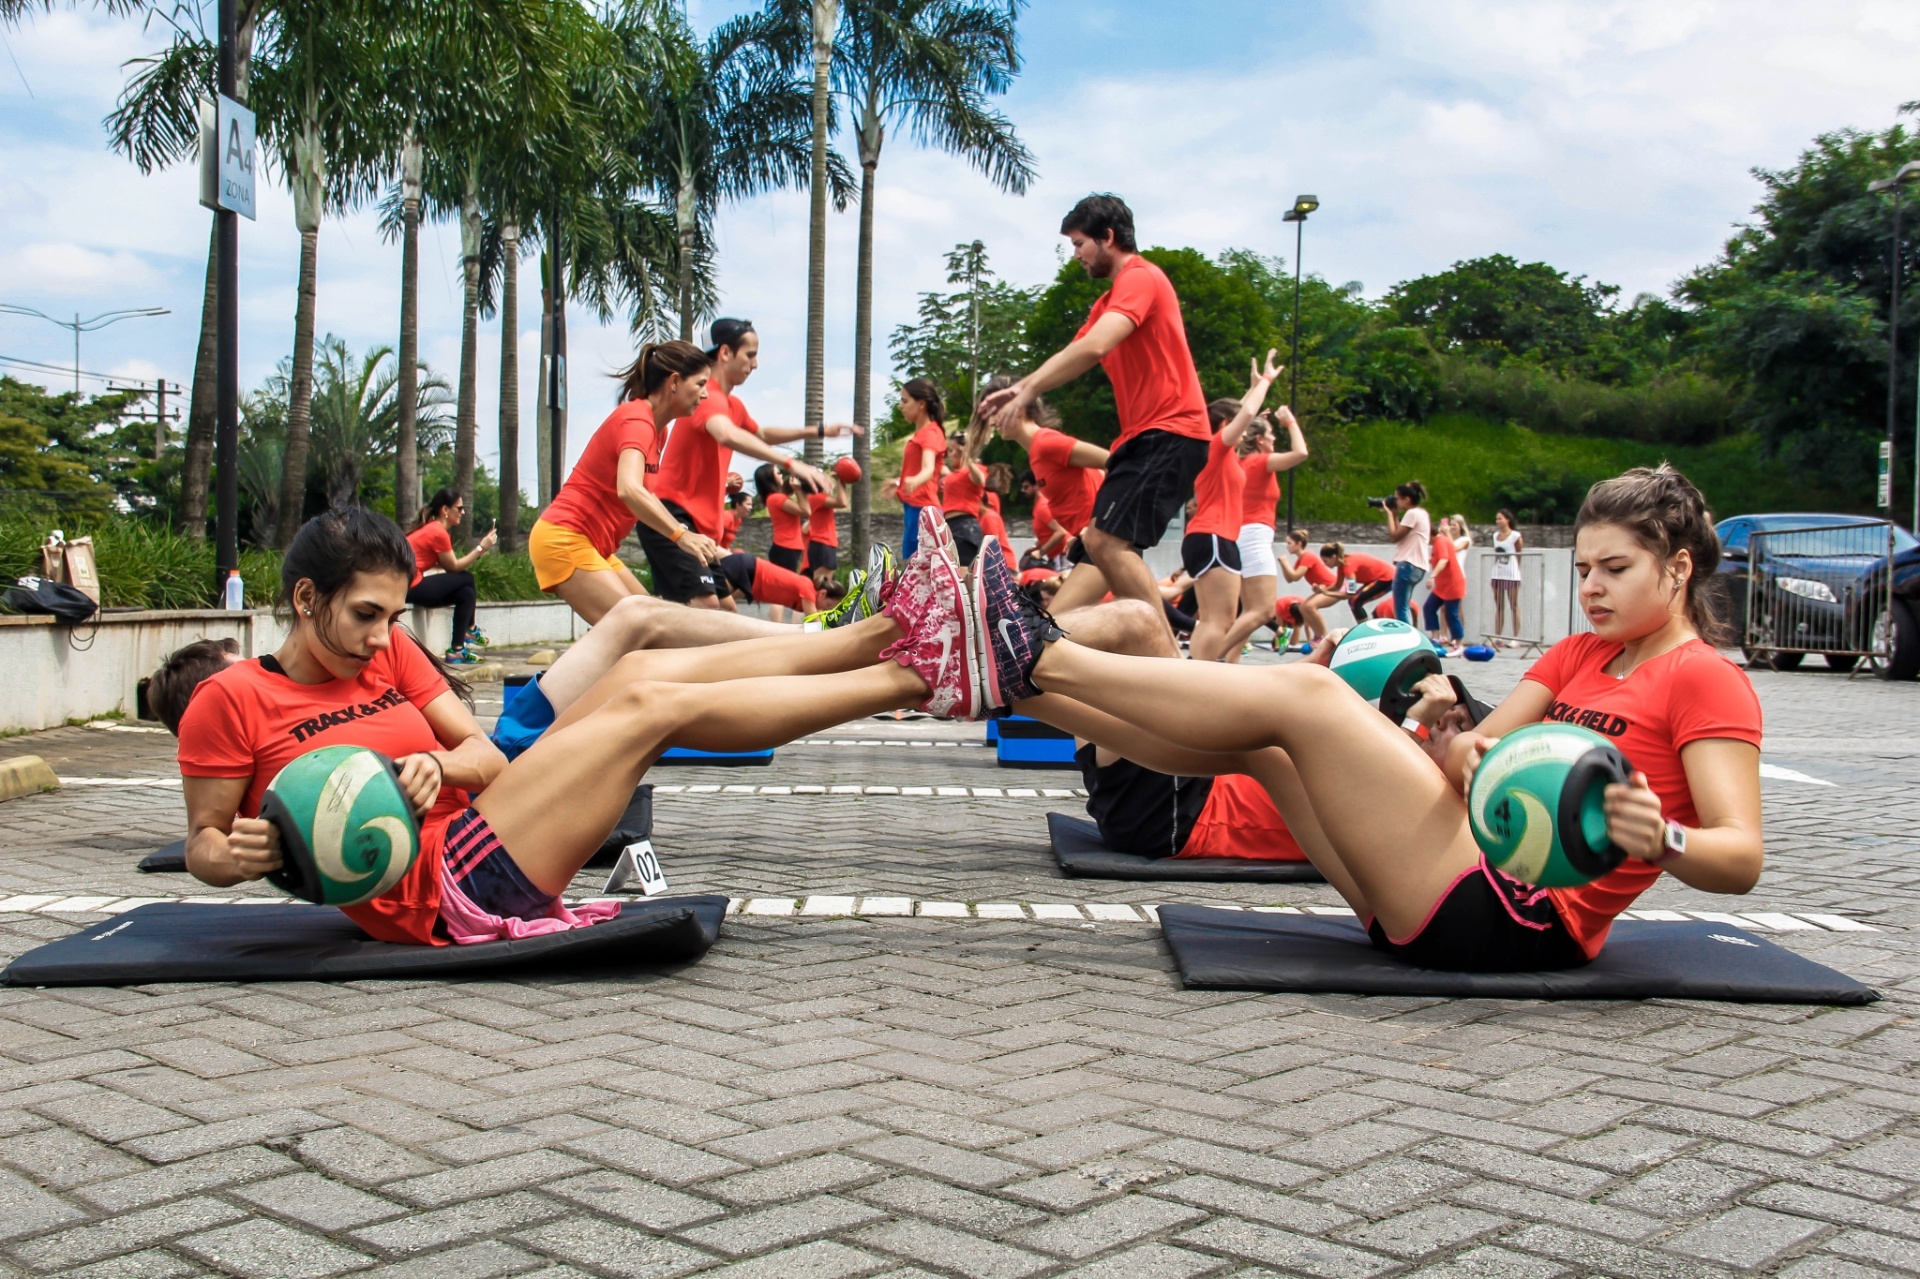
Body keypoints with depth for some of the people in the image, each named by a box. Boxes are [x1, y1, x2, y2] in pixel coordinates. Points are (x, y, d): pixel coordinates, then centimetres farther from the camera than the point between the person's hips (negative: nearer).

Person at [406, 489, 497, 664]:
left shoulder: (430, 528, 17)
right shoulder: (439, 532, -13)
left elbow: (445, 564, 11)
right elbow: (454, 567, -6)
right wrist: (481, 548, -4)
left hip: (407, 585, 10)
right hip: (411, 586, -10)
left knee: (467, 592, 11)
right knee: (466, 579, -4)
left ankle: (457, 650, 14)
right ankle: (469, 630, 6)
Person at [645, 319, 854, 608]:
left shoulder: (732, 405, 15)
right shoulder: (706, 395, -15)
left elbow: (762, 434, 36)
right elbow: (727, 435, -38)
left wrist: (818, 432, 28)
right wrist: (790, 463, -42)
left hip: (699, 522, 10)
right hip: (671, 514, -10)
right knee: (705, 603, -23)